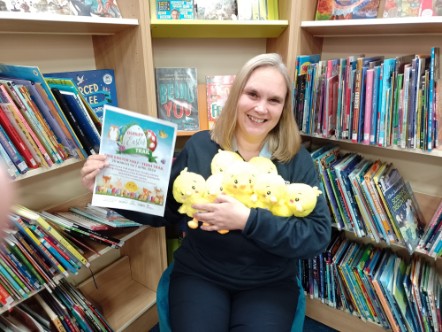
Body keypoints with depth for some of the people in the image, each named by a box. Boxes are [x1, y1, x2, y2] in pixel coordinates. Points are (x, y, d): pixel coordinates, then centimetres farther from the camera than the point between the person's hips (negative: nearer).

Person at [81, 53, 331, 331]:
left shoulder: (298, 160, -9)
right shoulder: (199, 147, -6)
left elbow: (319, 236, -15)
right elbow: (164, 211, 2)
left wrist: (248, 220, -26)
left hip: (269, 284, 1)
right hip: (199, 275, 1)